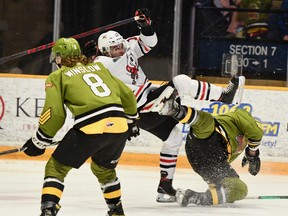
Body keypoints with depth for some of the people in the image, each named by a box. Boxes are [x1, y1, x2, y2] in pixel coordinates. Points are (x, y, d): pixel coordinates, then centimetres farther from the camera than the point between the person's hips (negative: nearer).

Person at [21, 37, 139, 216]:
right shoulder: (99, 68, 26)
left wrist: (39, 142, 11)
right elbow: (127, 95, 28)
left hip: (91, 128, -5)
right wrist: (131, 120, 43)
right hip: (119, 125, 5)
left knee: (56, 167, 8)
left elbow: (55, 114, 1)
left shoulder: (57, 77, 11)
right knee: (104, 168, 32)